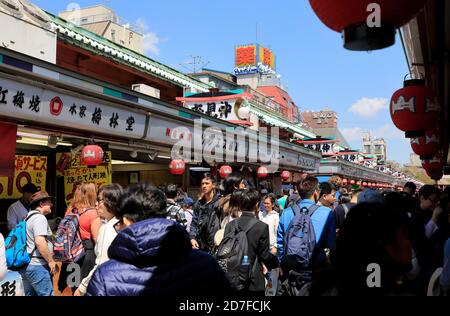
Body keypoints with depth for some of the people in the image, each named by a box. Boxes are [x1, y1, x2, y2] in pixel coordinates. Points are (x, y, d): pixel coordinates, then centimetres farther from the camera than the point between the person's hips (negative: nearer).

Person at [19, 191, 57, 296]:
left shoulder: (28, 218, 17)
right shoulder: (39, 217, -13)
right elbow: (39, 241, -25)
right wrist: (51, 261, -18)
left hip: (25, 264, 10)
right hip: (37, 265, -10)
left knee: (30, 294, 14)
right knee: (46, 294, -6)